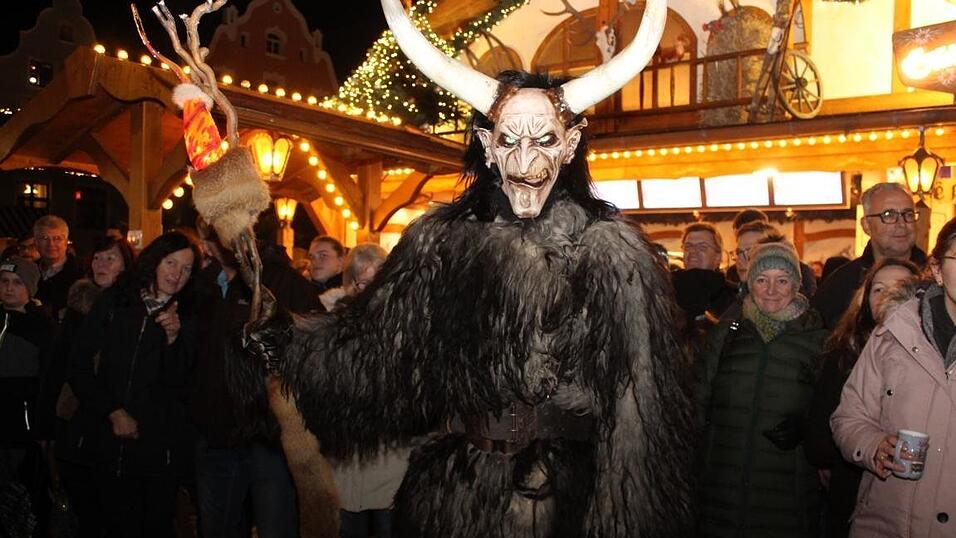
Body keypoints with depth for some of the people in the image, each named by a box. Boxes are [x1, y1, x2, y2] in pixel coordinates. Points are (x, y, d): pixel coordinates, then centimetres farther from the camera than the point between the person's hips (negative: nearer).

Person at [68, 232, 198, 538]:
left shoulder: (186, 317, 4)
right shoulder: (113, 301, 2)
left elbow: (176, 382, -3)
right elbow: (79, 366, 2)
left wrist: (173, 337, -19)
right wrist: (113, 412, -5)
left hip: (159, 442, 0)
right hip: (109, 435, 0)